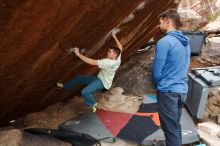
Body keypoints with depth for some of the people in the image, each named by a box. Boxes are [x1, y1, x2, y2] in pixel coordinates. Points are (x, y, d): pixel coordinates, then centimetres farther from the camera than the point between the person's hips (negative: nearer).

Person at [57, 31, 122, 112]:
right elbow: (120, 48, 14)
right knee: (79, 78, 10)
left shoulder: (109, 62, -34)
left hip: (103, 82, -10)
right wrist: (115, 37, 18)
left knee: (84, 92, -29)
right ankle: (63, 86, 31)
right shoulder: (117, 59, -8)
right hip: (99, 78, 10)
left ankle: (93, 104, 1)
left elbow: (92, 62, -36)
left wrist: (78, 54, -33)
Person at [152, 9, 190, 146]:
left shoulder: (164, 42, -16)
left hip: (168, 91, -8)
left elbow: (156, 72, -14)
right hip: (182, 90, 8)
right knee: (176, 126, 20)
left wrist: (158, 84, 7)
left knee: (170, 129, 4)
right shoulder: (185, 42, 10)